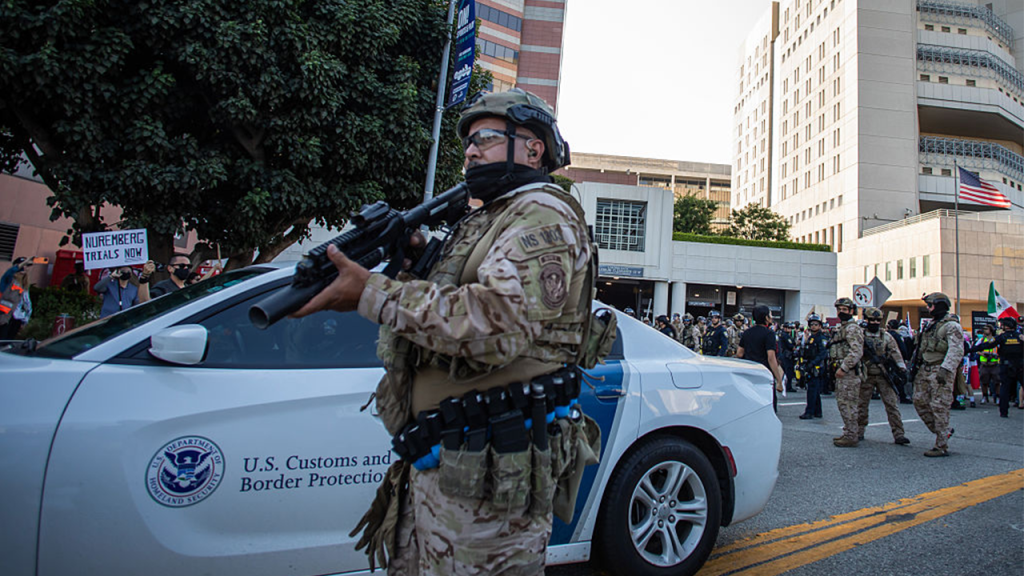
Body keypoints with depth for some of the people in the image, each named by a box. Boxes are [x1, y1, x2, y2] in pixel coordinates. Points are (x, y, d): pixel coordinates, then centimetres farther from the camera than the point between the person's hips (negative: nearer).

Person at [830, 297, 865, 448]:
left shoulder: (852, 328, -12)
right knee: (843, 403, 15)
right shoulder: (842, 328, 20)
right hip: (842, 372, 10)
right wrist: (837, 367, 19)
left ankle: (851, 437, -2)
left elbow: (856, 352, -23)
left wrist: (843, 368, -23)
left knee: (847, 405, -7)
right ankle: (850, 433, 23)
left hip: (849, 373, -10)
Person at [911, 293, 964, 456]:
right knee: (920, 401, 8)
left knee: (939, 407, -7)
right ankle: (943, 431, 24)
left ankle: (942, 447, -1)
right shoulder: (931, 324, 18)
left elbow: (956, 351, -21)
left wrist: (945, 369, -30)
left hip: (940, 371, -9)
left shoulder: (952, 326, -10)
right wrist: (916, 366, 21)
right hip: (925, 370, 9)